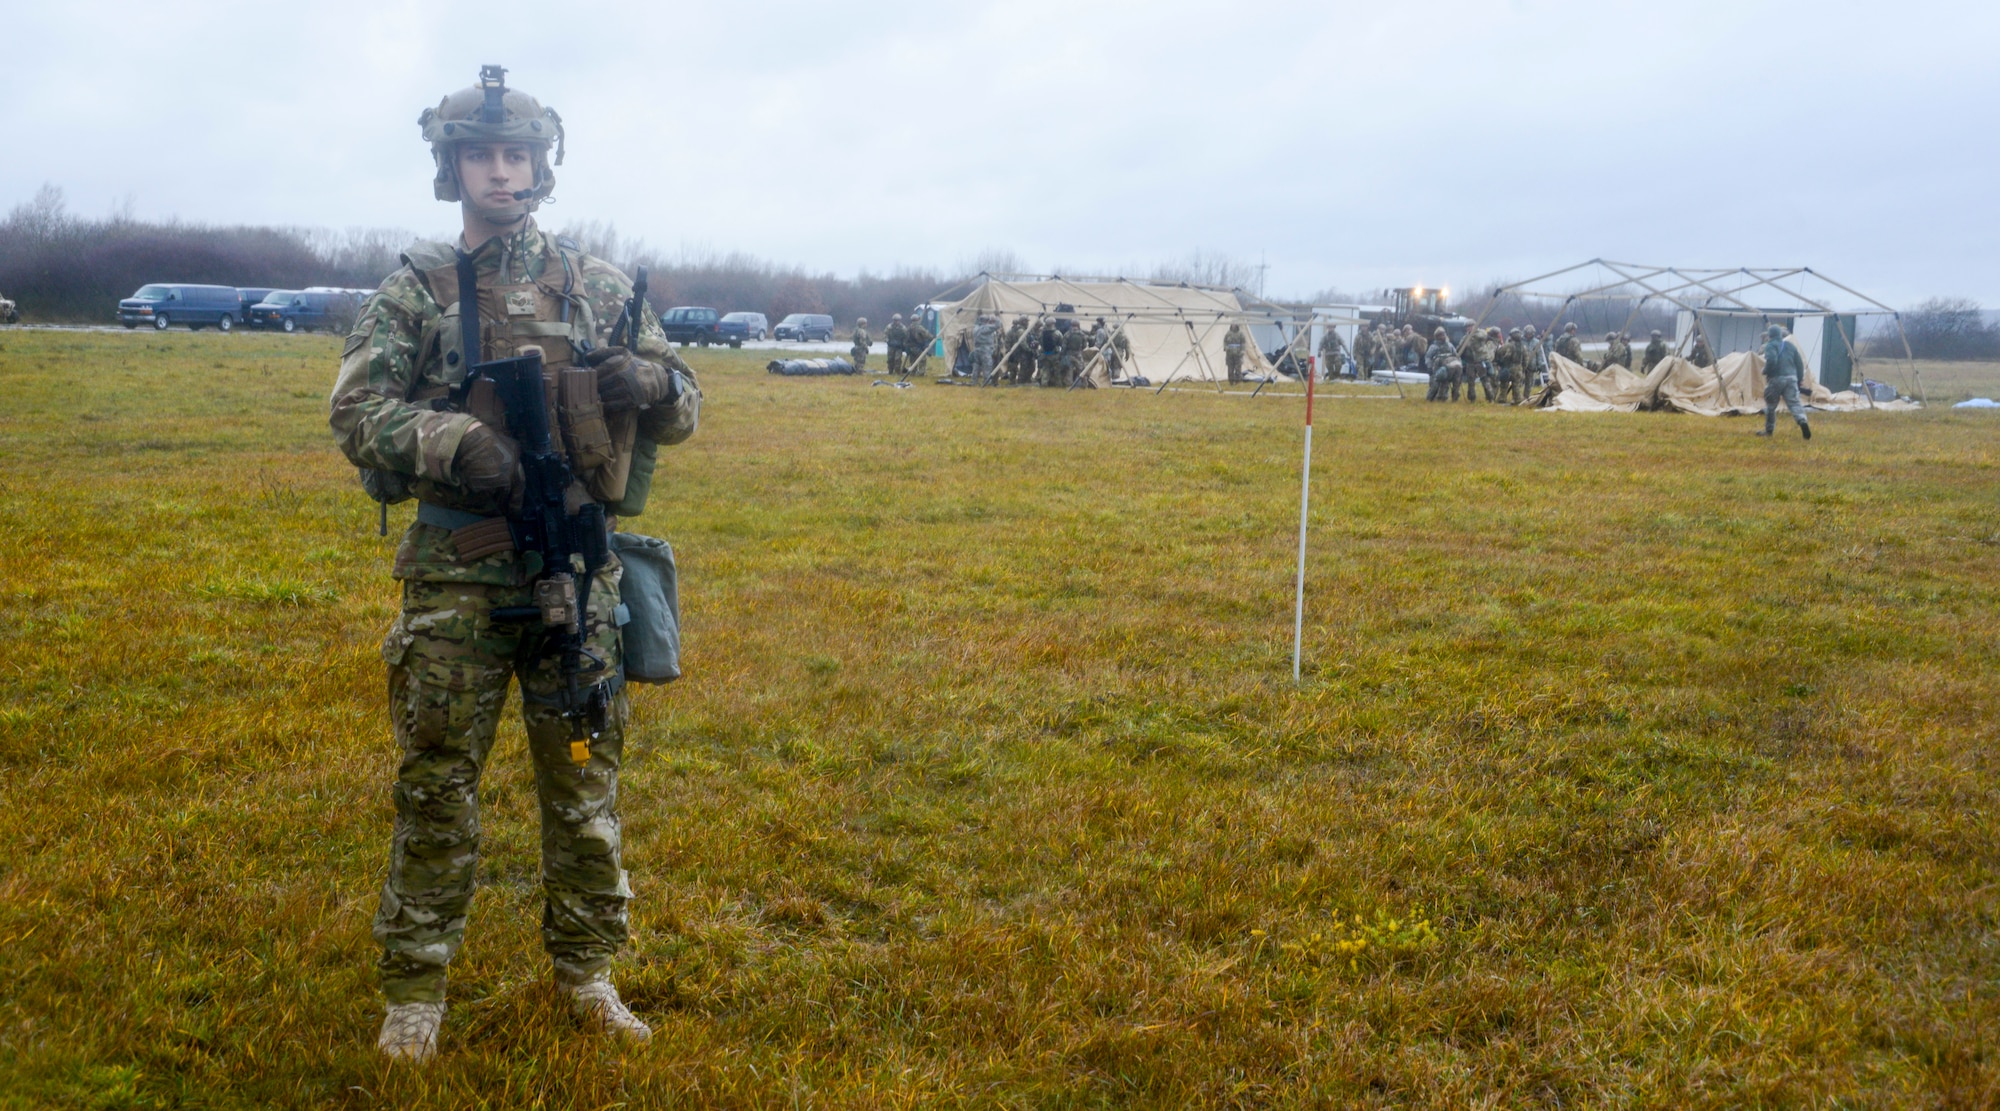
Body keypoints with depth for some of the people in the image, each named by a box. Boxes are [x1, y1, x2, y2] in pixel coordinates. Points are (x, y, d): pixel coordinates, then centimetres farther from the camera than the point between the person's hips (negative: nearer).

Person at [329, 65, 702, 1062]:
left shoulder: (598, 288, 7)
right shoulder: (413, 292, 2)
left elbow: (683, 409, 9)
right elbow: (353, 410, -5)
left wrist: (646, 382, -14)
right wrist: (455, 443, -22)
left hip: (578, 572, 2)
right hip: (455, 577, -2)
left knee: (585, 782, 10)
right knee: (436, 789, 6)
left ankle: (586, 968, 26)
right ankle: (415, 988, 19)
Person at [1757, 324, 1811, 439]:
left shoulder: (1770, 346, -2)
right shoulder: (1790, 346, 17)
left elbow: (1771, 360, -20)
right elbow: (1800, 363, 16)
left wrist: (1766, 372, -3)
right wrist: (1799, 379, 21)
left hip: (1776, 379, -5)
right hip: (1791, 378, 5)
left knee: (1770, 405, 10)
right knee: (1794, 403, -3)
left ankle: (1768, 430, 20)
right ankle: (1803, 421, -30)